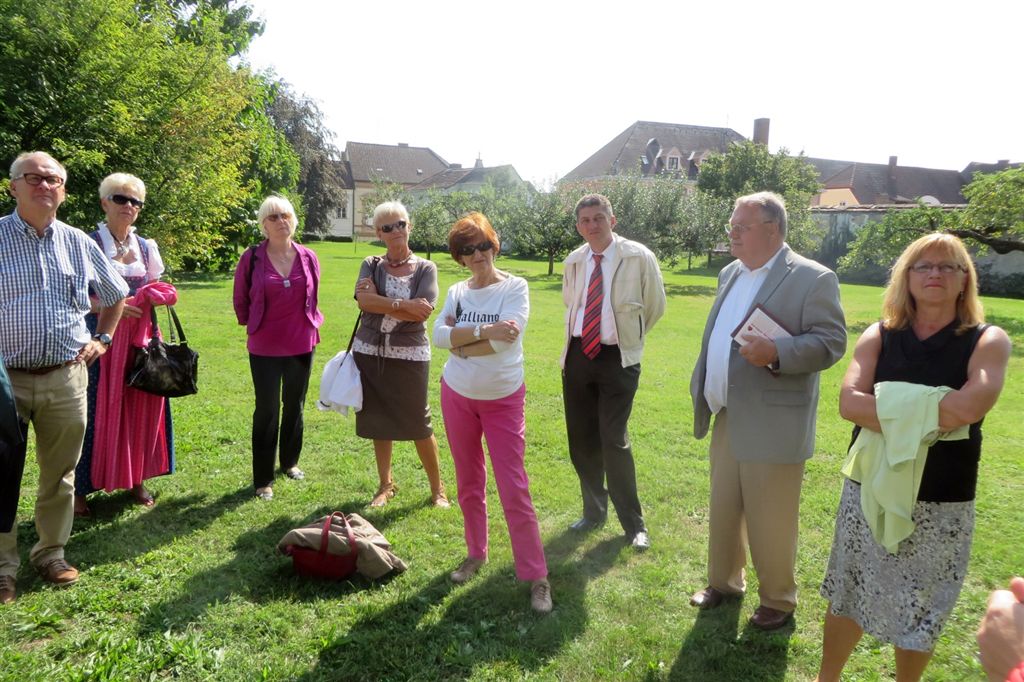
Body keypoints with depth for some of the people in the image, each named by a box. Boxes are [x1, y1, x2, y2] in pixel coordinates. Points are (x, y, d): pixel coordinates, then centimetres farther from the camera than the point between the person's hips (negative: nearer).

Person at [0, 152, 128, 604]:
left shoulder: (78, 243, 8)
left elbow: (115, 294, 24)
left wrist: (103, 339, 15)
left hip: (67, 377, 3)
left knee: (60, 474, 12)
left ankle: (52, 554, 27)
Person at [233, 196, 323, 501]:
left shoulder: (308, 258, -2)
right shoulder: (252, 257, -10)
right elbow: (240, 301, 2)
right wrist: (254, 325, 7)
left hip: (301, 345, 3)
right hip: (265, 348, -3)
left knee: (294, 406, 17)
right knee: (266, 411, 2)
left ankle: (290, 462, 37)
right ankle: (263, 479, 13)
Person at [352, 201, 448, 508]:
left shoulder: (425, 268, -3)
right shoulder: (371, 265, 3)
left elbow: (422, 312, -17)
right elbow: (364, 300, -16)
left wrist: (380, 302, -14)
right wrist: (403, 305, -21)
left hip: (410, 355, -2)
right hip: (370, 353, 3)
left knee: (418, 422, 3)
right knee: (379, 420, 11)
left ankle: (437, 487, 20)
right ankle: (385, 484, 29)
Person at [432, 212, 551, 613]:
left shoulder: (515, 287, -8)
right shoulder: (457, 292, 4)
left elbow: (505, 339, -23)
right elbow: (439, 335, -12)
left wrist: (460, 343, -12)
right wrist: (483, 330, -24)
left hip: (504, 400, -4)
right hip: (458, 396, 4)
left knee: (514, 488, -5)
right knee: (469, 484, 14)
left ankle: (536, 577, 4)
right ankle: (475, 554, 32)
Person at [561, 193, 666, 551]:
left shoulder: (638, 257, -9)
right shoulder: (574, 261, 6)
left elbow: (656, 305, 3)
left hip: (617, 358, -5)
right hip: (577, 355, 5)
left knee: (614, 441, -8)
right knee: (581, 441, 10)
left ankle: (634, 524, 10)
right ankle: (593, 511, 30)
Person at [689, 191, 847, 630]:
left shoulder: (812, 279, -12)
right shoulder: (731, 274, 12)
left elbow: (831, 342, -15)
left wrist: (776, 353, -29)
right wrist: (703, 389, 15)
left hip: (773, 425, -7)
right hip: (727, 418, 7)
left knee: (770, 521, 6)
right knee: (722, 511, 19)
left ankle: (778, 600, 27)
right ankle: (723, 582, 38)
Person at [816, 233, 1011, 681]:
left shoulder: (988, 341, -4)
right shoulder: (879, 336, 0)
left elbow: (968, 407, -22)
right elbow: (848, 402, -14)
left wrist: (885, 405, -15)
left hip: (941, 502, -1)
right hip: (869, 488, 2)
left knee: (919, 610, 13)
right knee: (848, 596, 15)